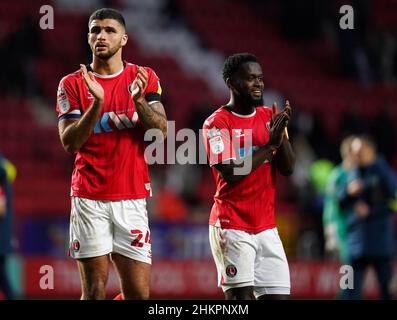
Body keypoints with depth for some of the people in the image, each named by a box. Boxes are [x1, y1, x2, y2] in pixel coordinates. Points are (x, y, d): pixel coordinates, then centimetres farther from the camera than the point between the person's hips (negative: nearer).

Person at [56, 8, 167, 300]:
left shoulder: (144, 78, 8)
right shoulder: (73, 84, 4)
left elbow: (162, 130, -3)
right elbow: (69, 142, -6)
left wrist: (139, 101, -21)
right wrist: (97, 103, -19)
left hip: (132, 197, 1)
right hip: (89, 198, -1)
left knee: (139, 292, -4)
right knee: (94, 291, -3)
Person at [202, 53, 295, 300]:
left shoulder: (270, 117, 11)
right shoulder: (217, 123, -7)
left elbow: (288, 168, 5)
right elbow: (230, 173, -17)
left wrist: (282, 133, -12)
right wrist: (270, 143, -17)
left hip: (266, 227, 6)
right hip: (232, 226, -6)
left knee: (278, 294, 1)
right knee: (240, 295, -12)